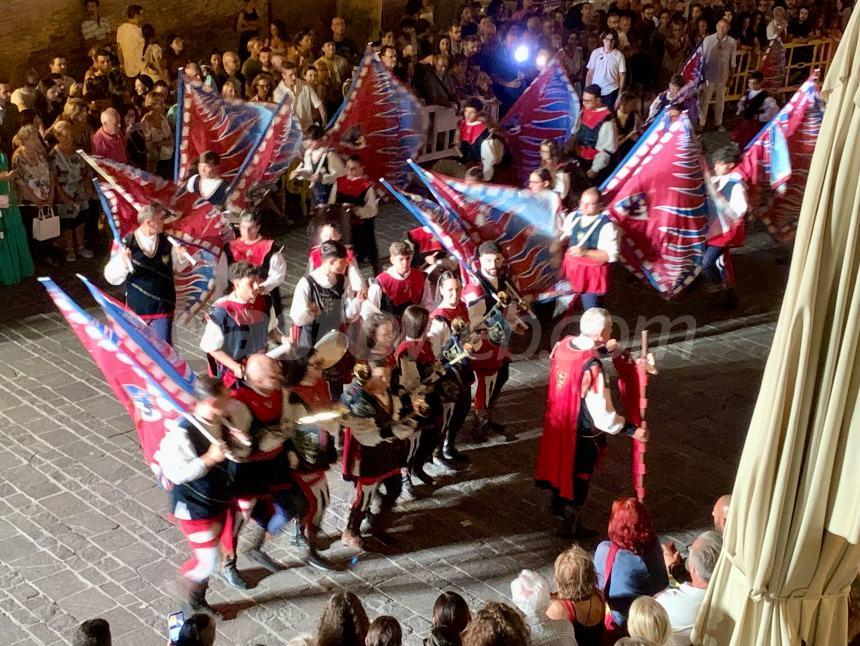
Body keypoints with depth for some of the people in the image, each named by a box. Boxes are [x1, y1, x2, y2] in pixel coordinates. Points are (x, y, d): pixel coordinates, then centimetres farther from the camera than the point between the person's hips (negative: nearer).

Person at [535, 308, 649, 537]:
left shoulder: (563, 344, -13)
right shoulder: (593, 369, -35)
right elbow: (602, 416, -31)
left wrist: (603, 349, 13)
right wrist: (632, 430, -21)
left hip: (557, 421, 7)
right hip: (582, 432, -7)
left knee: (561, 463, 29)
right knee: (580, 476, 16)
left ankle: (559, 504, 53)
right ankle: (572, 525, 34)